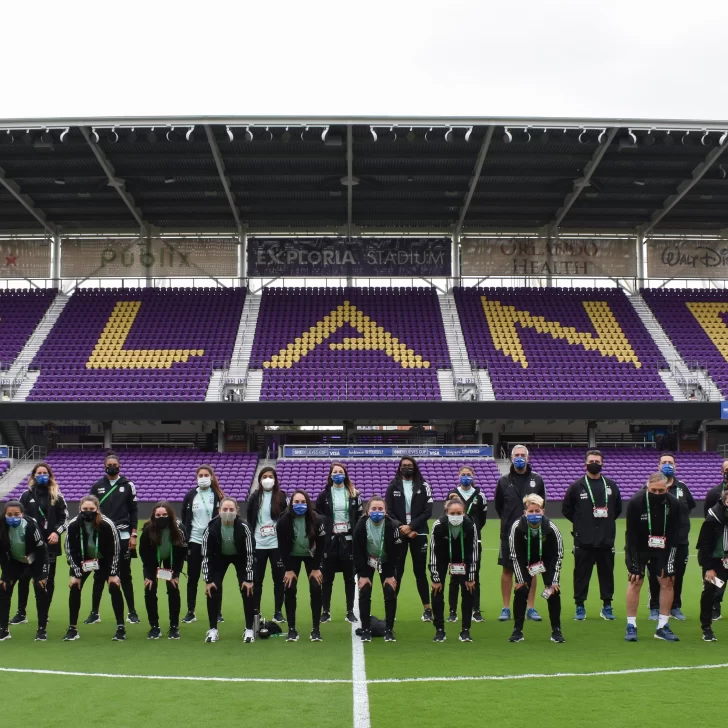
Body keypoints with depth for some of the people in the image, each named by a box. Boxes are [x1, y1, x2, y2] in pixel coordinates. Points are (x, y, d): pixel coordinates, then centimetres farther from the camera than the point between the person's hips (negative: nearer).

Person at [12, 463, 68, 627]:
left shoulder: (57, 496, 6)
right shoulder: (26, 495, 6)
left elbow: (65, 518, 7)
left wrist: (57, 532, -9)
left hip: (49, 544, 0)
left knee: (48, 579, 5)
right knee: (24, 578, -2)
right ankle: (21, 613, 9)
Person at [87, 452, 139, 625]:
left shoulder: (128, 485, 4)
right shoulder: (97, 486, 5)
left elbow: (133, 511, 4)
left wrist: (133, 535, -3)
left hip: (123, 537, -1)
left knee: (125, 575, 5)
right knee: (99, 576, 7)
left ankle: (132, 612, 12)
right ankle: (94, 613, 15)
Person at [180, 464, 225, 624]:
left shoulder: (218, 496, -1)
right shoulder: (190, 495, 2)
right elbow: (184, 518, 7)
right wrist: (185, 540, 1)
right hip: (194, 542, 1)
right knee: (192, 578, 7)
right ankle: (190, 612, 16)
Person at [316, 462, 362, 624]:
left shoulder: (353, 494, 5)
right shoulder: (324, 495, 3)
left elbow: (359, 517, 4)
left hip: (348, 541, 1)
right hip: (329, 541, -1)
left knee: (349, 578, 7)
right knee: (327, 578, 5)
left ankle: (350, 612, 15)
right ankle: (326, 611, 14)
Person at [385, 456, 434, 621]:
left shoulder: (423, 486, 3)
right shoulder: (393, 487, 4)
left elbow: (428, 511, -3)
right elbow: (389, 512, 0)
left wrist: (411, 526, -12)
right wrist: (404, 530, -9)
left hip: (418, 534, 0)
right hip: (398, 534, 0)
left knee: (420, 571, 4)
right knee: (396, 571, 4)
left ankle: (427, 609, 10)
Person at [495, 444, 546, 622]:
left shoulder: (537, 480, 2)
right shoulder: (504, 481, 0)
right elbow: (498, 506, 10)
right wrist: (509, 521, 7)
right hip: (509, 533, -1)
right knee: (507, 570, 3)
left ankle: (531, 608, 14)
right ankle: (506, 608, 11)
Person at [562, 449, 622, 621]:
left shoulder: (611, 486, 8)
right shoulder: (576, 486, 0)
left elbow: (618, 509, 19)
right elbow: (566, 509, 6)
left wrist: (607, 522, 9)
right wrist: (581, 523, 3)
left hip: (606, 539, 2)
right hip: (583, 540, -2)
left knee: (607, 572, 7)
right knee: (582, 573, 1)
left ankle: (607, 606, 17)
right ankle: (580, 607, 10)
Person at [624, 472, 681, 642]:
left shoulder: (673, 504, -17)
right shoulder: (635, 502, -25)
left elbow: (674, 536, -11)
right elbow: (631, 536, -20)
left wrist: (669, 563, -14)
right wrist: (635, 564, -21)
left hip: (661, 549, 3)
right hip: (638, 548, -3)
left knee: (667, 582, -2)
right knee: (635, 582, -7)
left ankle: (663, 627, 9)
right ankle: (631, 627, 1)